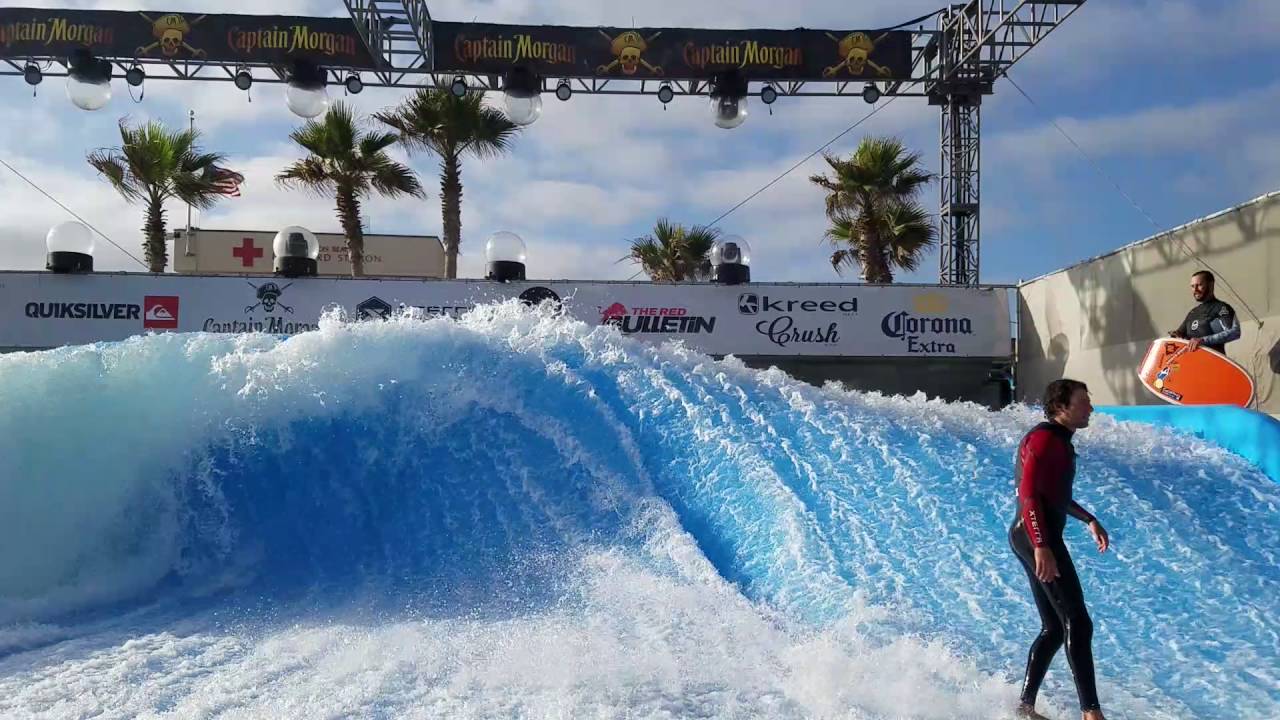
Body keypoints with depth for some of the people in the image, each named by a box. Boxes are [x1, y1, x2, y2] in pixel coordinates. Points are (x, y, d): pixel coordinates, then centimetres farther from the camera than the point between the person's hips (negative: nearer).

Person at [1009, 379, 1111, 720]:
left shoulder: (1058, 440, 20)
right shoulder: (1044, 438, -12)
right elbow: (1028, 494, -22)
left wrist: (1088, 519, 32)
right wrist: (1041, 546, -30)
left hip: (1041, 537, 11)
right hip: (1037, 537, -11)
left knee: (1054, 628, 12)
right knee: (1078, 623, -14)